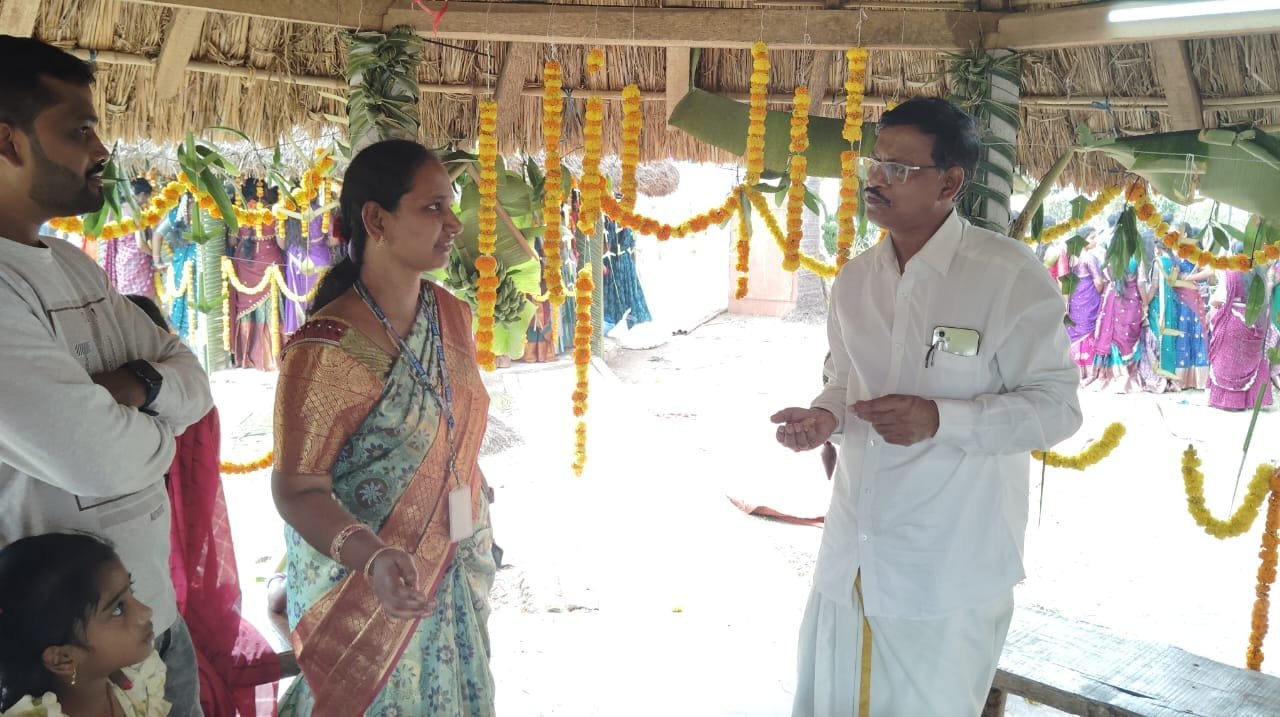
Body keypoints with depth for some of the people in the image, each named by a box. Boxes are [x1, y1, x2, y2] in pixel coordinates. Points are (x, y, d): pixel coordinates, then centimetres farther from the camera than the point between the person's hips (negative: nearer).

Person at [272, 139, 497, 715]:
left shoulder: (453, 316, -2)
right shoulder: (324, 351, -23)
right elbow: (298, 490, -19)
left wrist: (475, 535, 13)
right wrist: (374, 557, -34)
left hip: (458, 578, 7)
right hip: (364, 601, -6)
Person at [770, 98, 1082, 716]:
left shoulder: (1011, 276, -13)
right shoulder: (853, 280, 7)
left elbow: (1055, 406, -12)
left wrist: (939, 420, -26)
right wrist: (824, 417, -5)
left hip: (949, 568, -5)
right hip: (852, 550, 6)